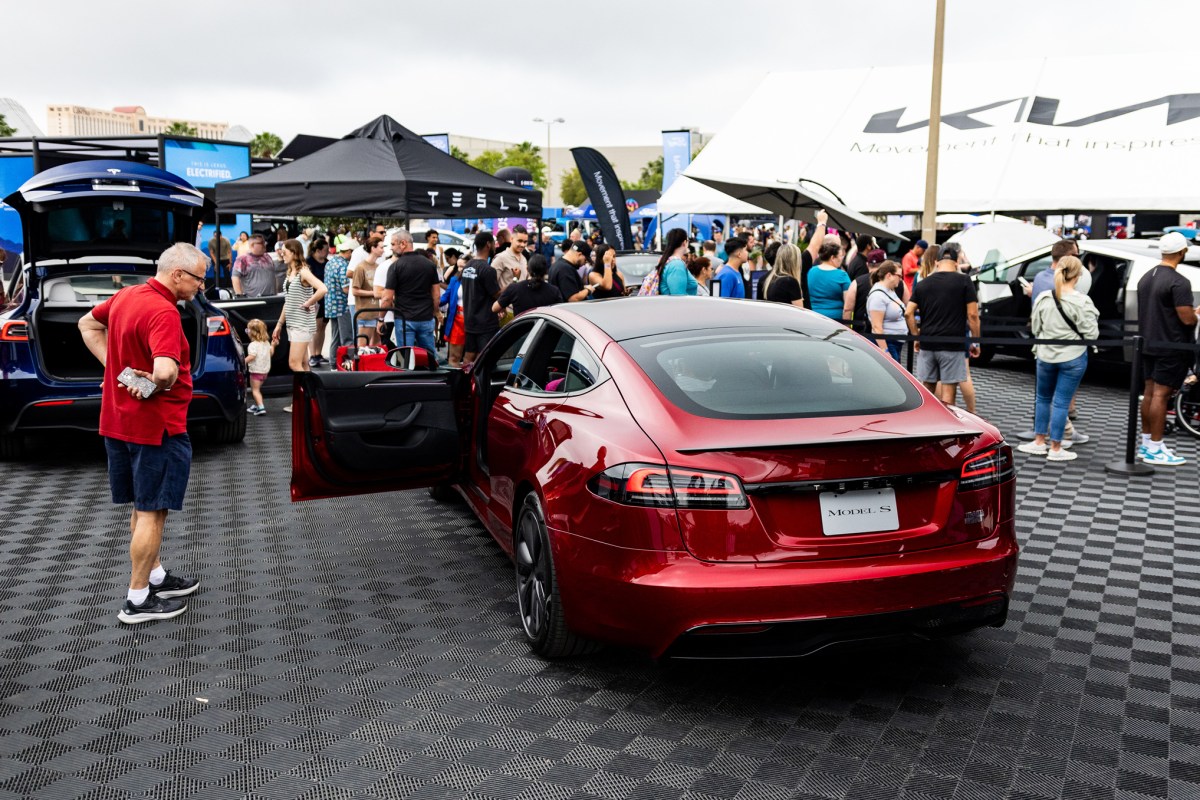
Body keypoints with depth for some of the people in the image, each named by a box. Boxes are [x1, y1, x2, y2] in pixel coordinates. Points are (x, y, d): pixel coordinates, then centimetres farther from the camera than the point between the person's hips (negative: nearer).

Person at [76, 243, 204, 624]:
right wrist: (159, 387, -16)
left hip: (119, 421, 9)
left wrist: (113, 364, 11)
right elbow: (166, 371, -38)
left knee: (143, 507, 20)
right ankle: (138, 600, 10)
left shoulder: (126, 296, 5)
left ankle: (155, 576, 34)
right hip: (156, 425, -9)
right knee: (152, 511, 2)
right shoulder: (163, 312, -24)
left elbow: (88, 325, 22)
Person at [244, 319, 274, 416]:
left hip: (256, 370, -8)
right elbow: (271, 353, 14)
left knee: (255, 390, -3)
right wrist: (273, 345, 26)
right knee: (257, 389, 22)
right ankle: (257, 406, 30)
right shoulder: (266, 343, 6)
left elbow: (252, 356, -29)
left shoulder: (253, 345, -19)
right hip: (265, 369, 8)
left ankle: (261, 407, -15)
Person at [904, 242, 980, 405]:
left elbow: (908, 313, 4)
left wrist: (916, 336, 13)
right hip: (953, 345, -4)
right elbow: (972, 315, -6)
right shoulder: (964, 282, -2)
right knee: (948, 391, -2)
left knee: (927, 390, 13)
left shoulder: (923, 283, 9)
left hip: (927, 344, 4)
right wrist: (976, 342, 2)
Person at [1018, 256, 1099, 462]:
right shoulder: (1081, 301, -16)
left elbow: (1035, 328, 5)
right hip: (1073, 357, -3)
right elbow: (1091, 333, -14)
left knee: (1043, 398, 18)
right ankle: (1055, 449, 9)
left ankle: (1039, 442, 24)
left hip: (1046, 355, 3)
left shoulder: (1043, 298, -4)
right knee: (1061, 402, 2)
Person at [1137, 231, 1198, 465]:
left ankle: (1146, 442, 20)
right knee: (1160, 394, -6)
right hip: (1171, 348, -8)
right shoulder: (1179, 282, -18)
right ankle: (1155, 449, -3)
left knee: (1149, 392, 13)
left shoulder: (1146, 278, 8)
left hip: (1149, 345, 8)